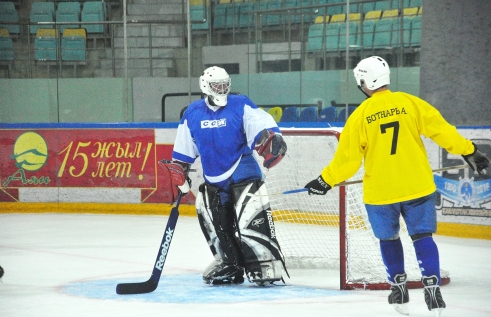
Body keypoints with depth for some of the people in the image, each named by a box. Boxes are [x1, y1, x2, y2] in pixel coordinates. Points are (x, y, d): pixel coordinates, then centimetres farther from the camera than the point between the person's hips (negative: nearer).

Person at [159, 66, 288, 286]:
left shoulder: (240, 106, -6)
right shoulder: (192, 114, 6)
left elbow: (263, 125, -15)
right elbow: (183, 151, 15)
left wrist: (272, 140, -34)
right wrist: (178, 172, 11)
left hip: (243, 175, -5)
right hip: (213, 181, 5)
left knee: (252, 221, -17)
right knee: (216, 226, 8)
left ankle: (265, 265, -14)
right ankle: (230, 265, 24)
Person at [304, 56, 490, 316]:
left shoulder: (361, 115, -8)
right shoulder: (410, 103, -4)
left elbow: (348, 157, -4)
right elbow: (441, 130, -5)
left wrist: (326, 181, 9)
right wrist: (469, 152, 3)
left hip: (380, 192, -1)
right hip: (417, 187, 1)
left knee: (388, 238, 19)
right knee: (422, 236, 6)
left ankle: (398, 287, 21)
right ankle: (432, 288, -8)